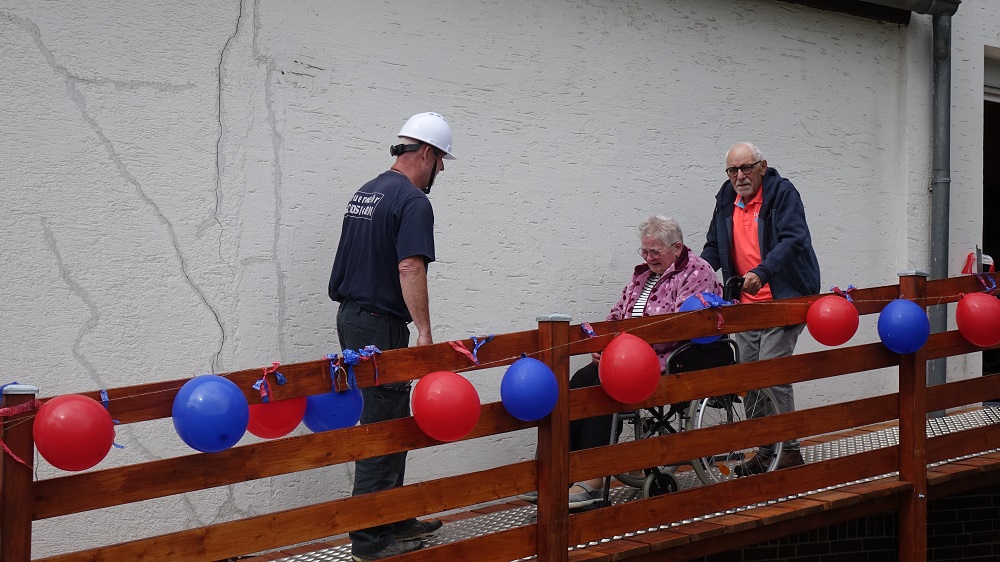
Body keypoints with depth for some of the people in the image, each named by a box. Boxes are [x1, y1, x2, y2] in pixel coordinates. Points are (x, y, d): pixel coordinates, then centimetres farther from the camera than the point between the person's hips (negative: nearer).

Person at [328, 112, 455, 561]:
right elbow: (410, 268, -24)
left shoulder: (365, 193, 15)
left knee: (389, 423, 17)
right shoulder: (413, 202, -14)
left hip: (351, 317, 9)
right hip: (381, 326, -9)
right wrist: (424, 331, -28)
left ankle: (395, 521, 27)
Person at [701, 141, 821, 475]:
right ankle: (764, 450, 19)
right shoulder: (726, 200, 12)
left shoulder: (782, 193, -8)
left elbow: (793, 240, -20)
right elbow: (714, 247, 19)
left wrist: (762, 273, -35)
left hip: (784, 300, -7)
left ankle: (790, 450, -1)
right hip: (745, 304, 7)